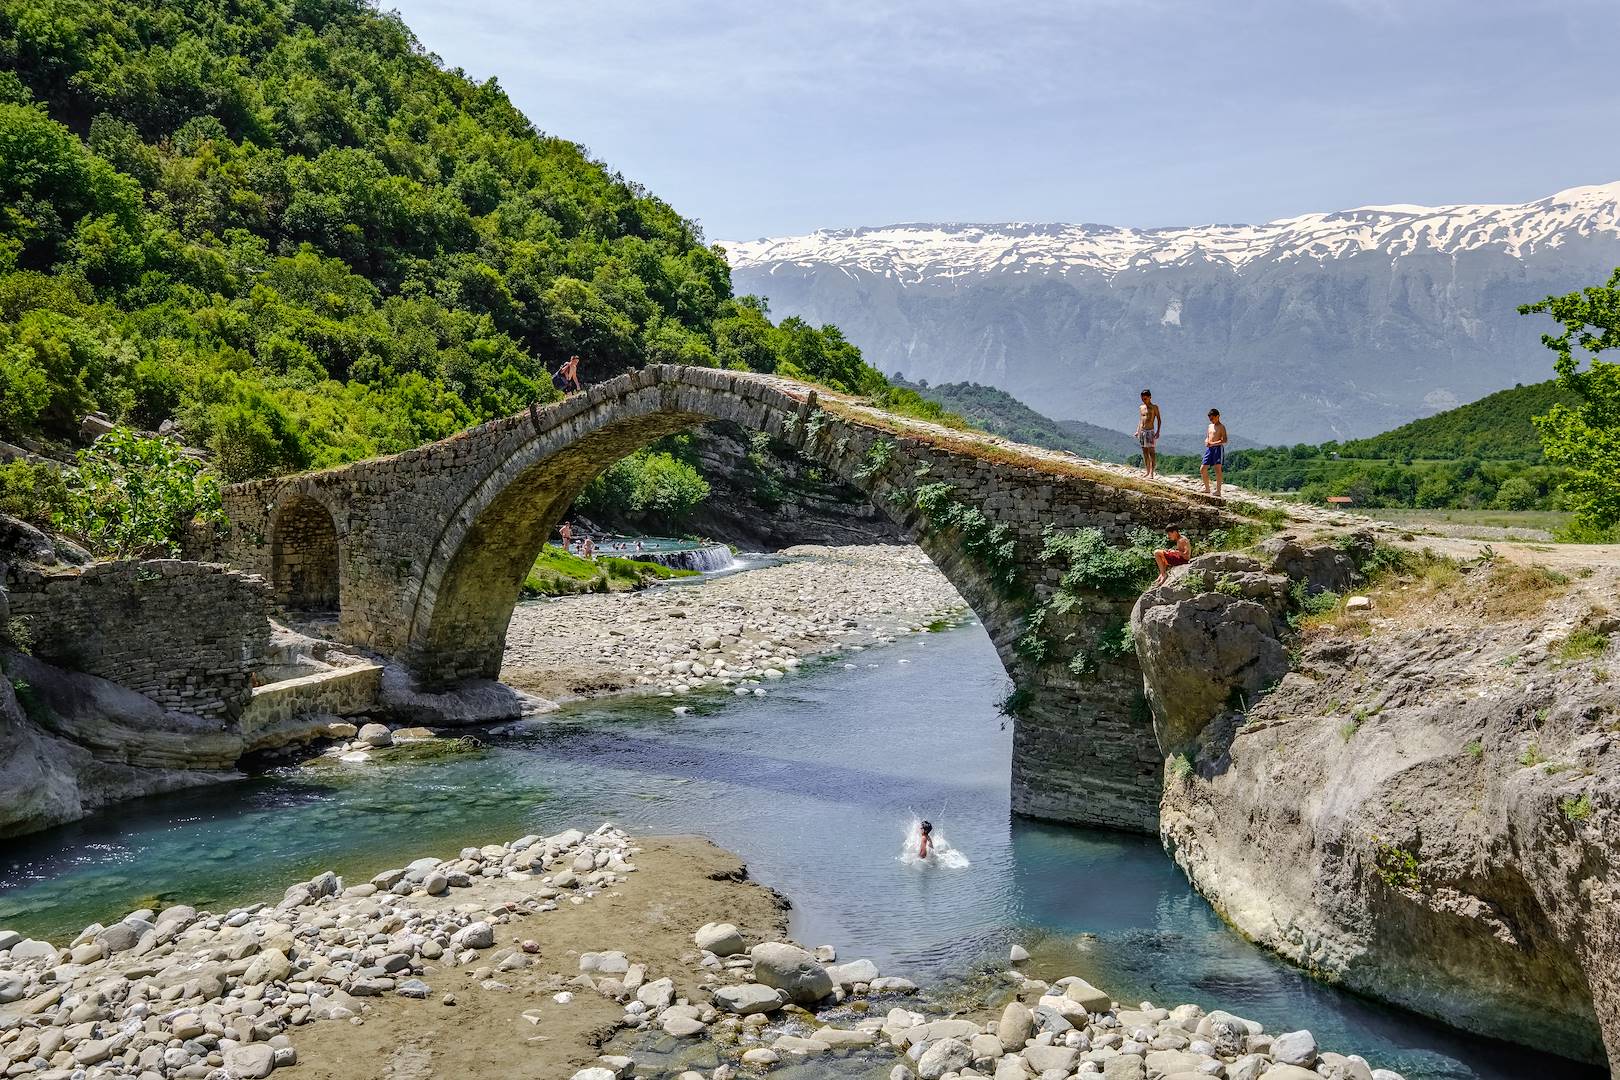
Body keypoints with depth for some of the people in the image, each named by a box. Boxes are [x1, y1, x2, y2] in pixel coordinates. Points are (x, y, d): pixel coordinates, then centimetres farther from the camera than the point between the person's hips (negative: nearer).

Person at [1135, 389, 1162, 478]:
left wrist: (1158, 431, -12)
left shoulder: (1154, 407, -2)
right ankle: (1147, 472, 11)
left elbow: (1159, 420, -3)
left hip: (1150, 431, -6)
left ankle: (1151, 473, -15)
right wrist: (1137, 431, 13)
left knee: (1151, 452, -9)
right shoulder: (1141, 407, 14)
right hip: (1142, 431, 6)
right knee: (1145, 452, 6)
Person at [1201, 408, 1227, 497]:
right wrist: (1206, 442, 1)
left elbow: (1224, 440, -13)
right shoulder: (1210, 426, 18)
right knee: (1203, 469, 6)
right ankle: (1207, 488, 19)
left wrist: (1213, 443, -21)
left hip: (1218, 448, -8)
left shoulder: (1221, 427, -4)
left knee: (1218, 468, -12)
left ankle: (1218, 491, -14)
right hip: (1209, 449, 8)